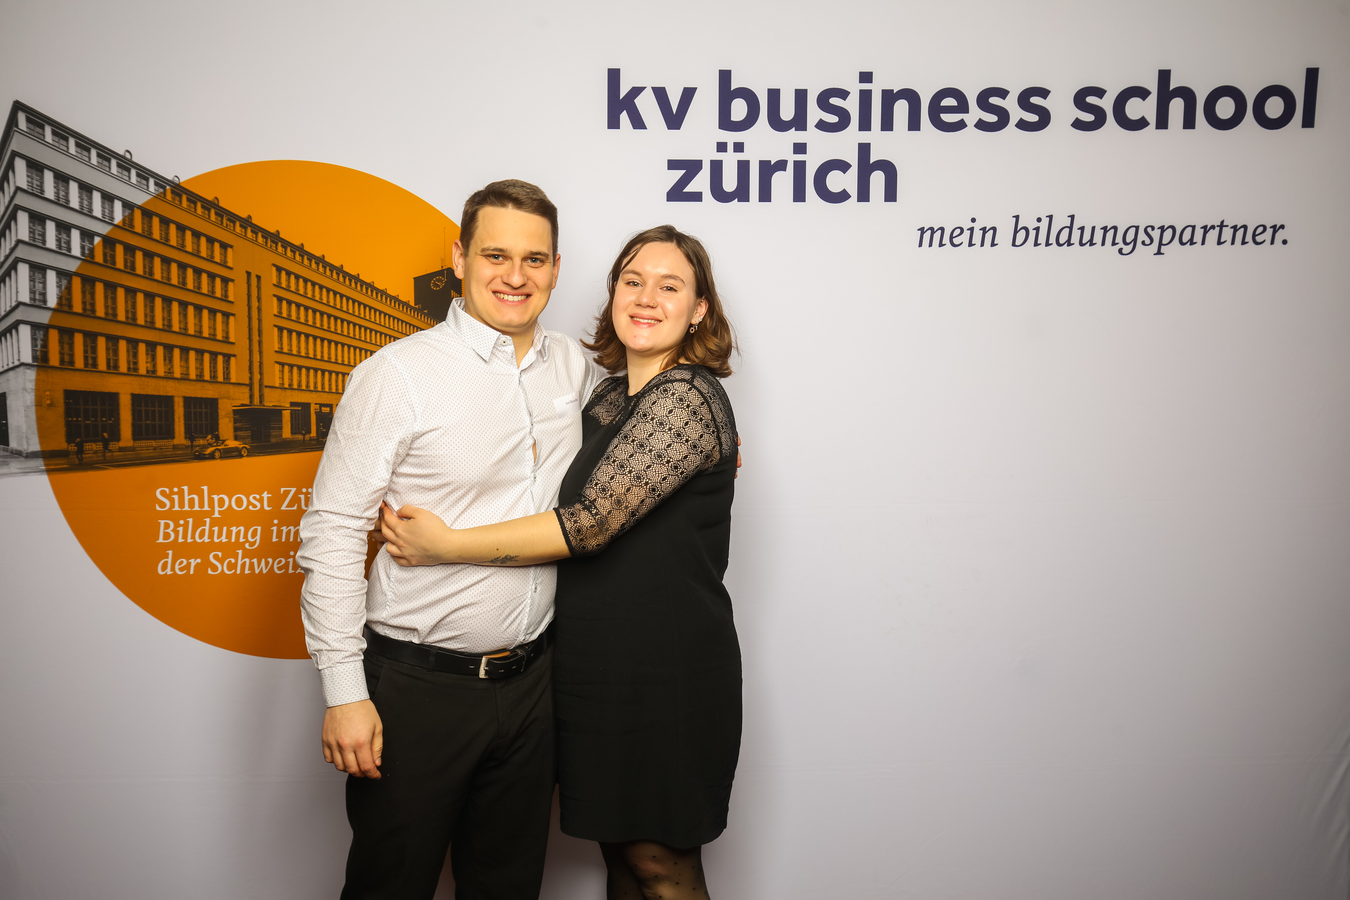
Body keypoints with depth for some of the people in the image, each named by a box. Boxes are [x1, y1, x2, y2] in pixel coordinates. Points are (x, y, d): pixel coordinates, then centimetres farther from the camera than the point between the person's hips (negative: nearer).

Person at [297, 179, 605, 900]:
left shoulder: (572, 364, 5)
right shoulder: (397, 375, -11)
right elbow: (331, 534, -11)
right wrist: (344, 691, -14)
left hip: (529, 679, 5)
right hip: (415, 686, -4)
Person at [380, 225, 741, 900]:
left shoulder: (691, 397, -17)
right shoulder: (609, 397, 9)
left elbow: (593, 520, -24)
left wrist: (445, 545, -20)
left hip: (666, 673, -8)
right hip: (595, 664, 8)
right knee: (616, 842, 19)